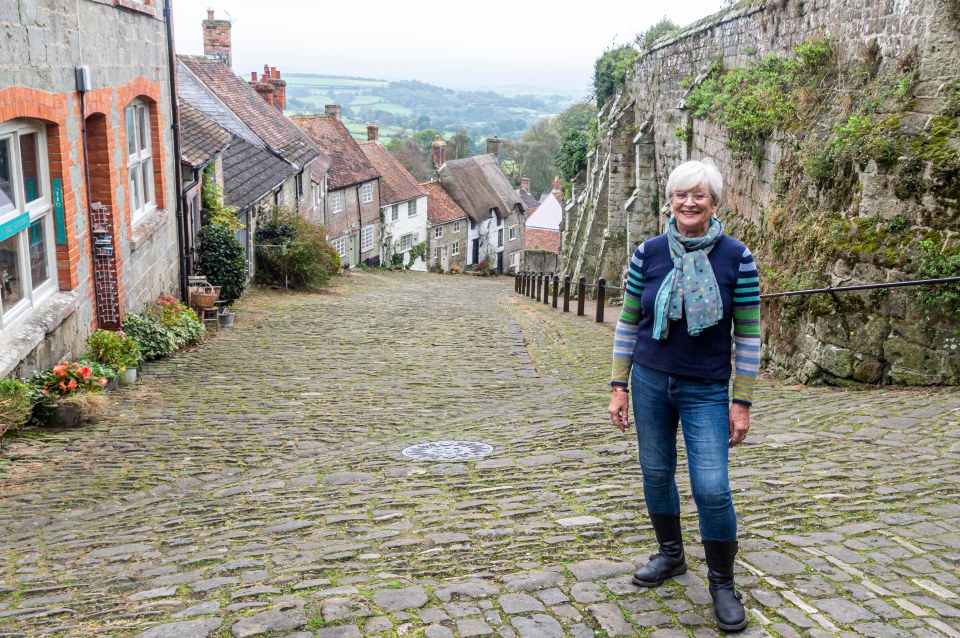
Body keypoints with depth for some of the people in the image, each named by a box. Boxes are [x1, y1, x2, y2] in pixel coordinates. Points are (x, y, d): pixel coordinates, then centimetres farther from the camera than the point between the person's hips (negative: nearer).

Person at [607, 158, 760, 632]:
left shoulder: (736, 257, -8)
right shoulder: (648, 254, -3)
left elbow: (748, 334, -4)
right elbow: (627, 323, 4)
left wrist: (742, 403, -5)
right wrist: (618, 387, 2)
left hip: (706, 391, -2)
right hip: (650, 382, 3)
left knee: (711, 488, -8)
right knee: (656, 473, 12)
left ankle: (722, 583, 14)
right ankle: (671, 555, 37)